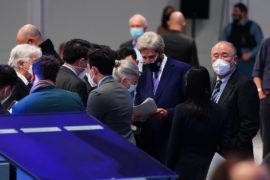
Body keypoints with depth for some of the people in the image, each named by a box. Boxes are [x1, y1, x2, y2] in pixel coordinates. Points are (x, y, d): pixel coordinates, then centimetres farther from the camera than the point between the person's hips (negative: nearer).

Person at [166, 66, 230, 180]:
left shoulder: (181, 110, -9)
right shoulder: (221, 112, -3)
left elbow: (173, 145, -5)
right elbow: (225, 146, -2)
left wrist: (169, 170, 5)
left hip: (185, 169, -2)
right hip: (210, 170, 2)